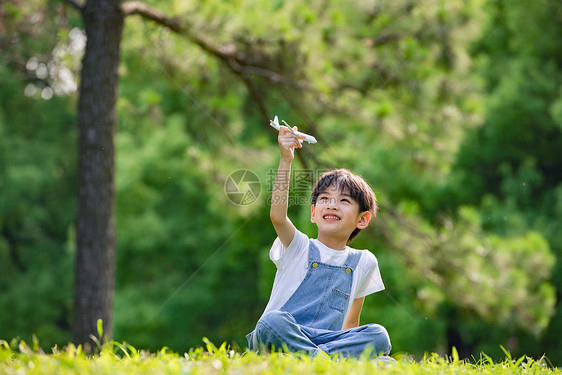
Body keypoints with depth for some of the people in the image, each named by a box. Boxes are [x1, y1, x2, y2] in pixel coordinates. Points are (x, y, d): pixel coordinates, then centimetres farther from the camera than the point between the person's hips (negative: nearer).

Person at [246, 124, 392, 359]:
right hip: (278, 339, -2)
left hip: (326, 339, 2)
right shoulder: (298, 247, 7)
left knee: (378, 335, -24)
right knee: (272, 321, -37)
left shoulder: (364, 263, 16)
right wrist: (286, 160, -20)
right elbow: (277, 215, -15)